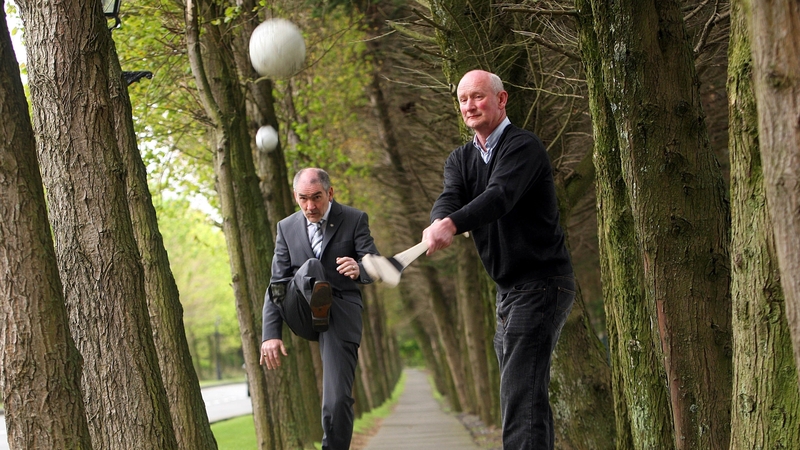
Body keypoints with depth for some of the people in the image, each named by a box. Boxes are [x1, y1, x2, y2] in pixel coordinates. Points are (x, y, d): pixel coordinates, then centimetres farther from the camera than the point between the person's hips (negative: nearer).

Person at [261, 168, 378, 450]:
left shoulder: (354, 220, 2)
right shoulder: (287, 228, 9)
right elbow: (276, 284, 7)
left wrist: (359, 270, -33)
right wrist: (270, 334, -4)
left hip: (341, 313, -2)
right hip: (303, 315, 2)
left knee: (337, 401, -12)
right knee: (311, 267, -29)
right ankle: (317, 298, -59)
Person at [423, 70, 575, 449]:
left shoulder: (524, 146, -12)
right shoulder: (460, 159, 11)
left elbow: (500, 195, -30)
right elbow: (450, 198, -9)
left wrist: (452, 224, -47)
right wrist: (436, 225, -33)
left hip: (541, 283, -9)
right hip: (508, 289, 9)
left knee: (521, 393, -19)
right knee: (517, 393, 12)